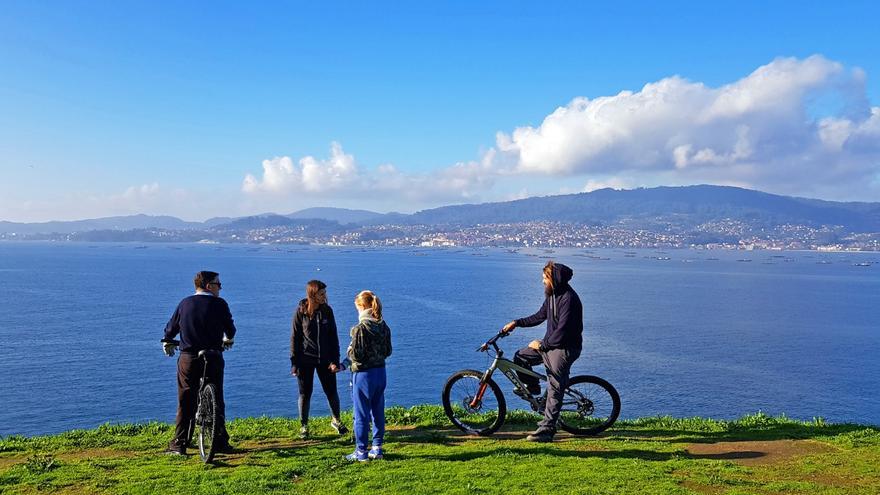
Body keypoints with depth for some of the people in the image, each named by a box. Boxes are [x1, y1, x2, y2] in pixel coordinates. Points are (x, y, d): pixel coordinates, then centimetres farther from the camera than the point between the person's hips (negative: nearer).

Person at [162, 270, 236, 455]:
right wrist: (227, 340, 29)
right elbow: (230, 329, 5)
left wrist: (167, 343, 34)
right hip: (213, 359, -1)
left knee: (185, 403, 8)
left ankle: (179, 444, 8)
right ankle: (221, 443, 12)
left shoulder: (184, 303, 3)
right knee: (217, 401, 9)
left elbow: (171, 328, 12)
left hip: (188, 360, 2)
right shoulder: (219, 304, -5)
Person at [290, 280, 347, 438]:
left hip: (324, 359, 2)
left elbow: (333, 336, 2)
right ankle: (304, 426, 24)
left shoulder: (327, 310, -2)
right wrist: (294, 363, -7)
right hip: (305, 360, -2)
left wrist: (335, 360, -3)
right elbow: (294, 338, -5)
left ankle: (336, 420, 29)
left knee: (331, 391, 8)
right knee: (305, 394, 7)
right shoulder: (300, 312, -9)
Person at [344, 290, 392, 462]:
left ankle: (361, 451, 12)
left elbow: (356, 356, -19)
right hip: (380, 372, 7)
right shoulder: (383, 326, 2)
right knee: (378, 411, 15)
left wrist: (349, 351, 1)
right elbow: (388, 351, 8)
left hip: (363, 374, -7)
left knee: (361, 414, 4)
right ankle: (377, 448, 23)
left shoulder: (360, 328, -19)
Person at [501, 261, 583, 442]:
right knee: (520, 357, 9)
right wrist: (516, 323, 11)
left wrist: (542, 345, -16)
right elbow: (540, 316, 18)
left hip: (564, 349, -9)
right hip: (550, 343, 9)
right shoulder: (552, 294, 7)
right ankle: (532, 388, 28)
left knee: (555, 389, -5)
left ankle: (546, 430, 0)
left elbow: (562, 330, -26)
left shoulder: (568, 299, -23)